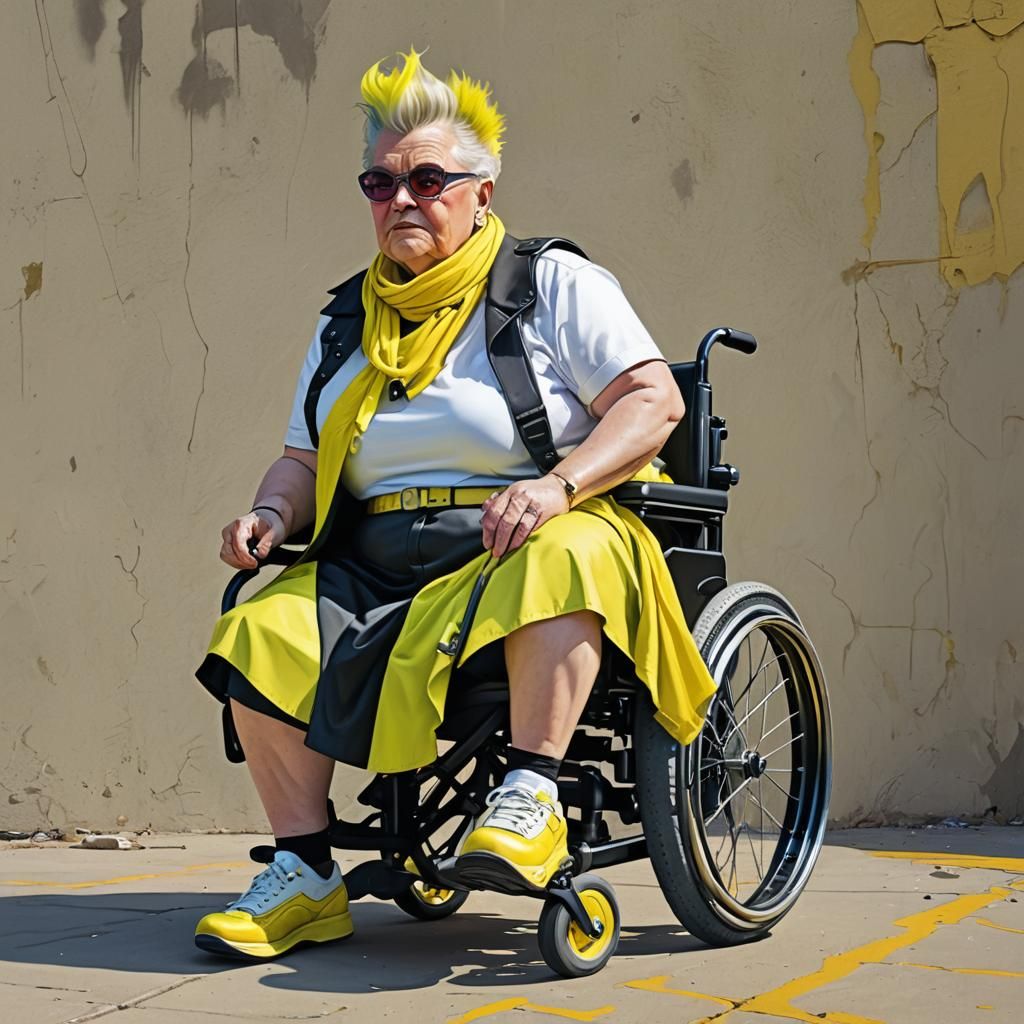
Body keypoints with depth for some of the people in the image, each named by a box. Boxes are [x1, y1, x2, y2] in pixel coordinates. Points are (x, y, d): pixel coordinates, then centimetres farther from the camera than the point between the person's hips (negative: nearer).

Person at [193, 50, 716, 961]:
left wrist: (558, 484, -22)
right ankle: (306, 877, -13)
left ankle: (532, 793, -31)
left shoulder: (556, 285, 4)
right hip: (374, 559, 5)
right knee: (260, 633, -21)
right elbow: (306, 458, 21)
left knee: (560, 562, -40)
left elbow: (654, 400, -6)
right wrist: (272, 512, -3)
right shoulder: (349, 319, 21)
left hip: (520, 539, -5)